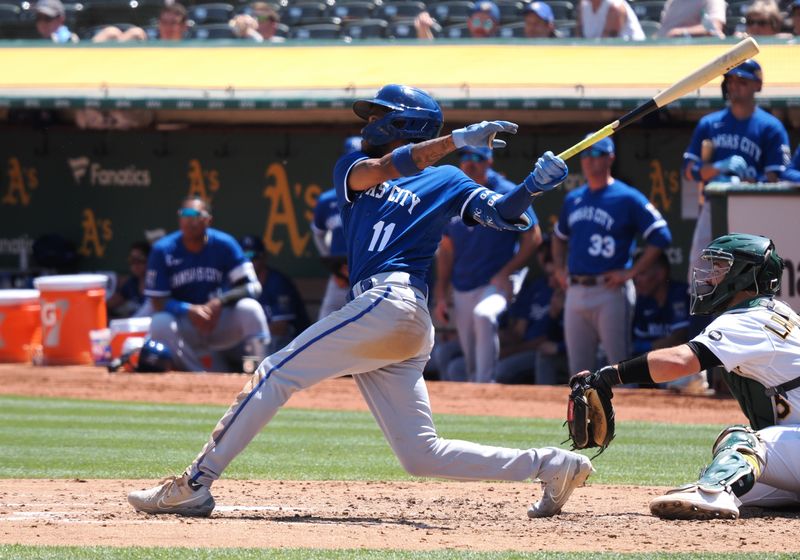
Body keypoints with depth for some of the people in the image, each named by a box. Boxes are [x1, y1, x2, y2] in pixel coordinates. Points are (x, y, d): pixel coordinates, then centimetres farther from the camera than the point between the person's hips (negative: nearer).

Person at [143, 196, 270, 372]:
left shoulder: (224, 244, -9)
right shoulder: (163, 250, -10)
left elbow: (253, 287, -12)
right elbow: (158, 303, -11)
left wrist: (220, 301, -29)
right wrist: (189, 310, -29)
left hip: (222, 321, 0)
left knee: (249, 309, -28)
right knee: (160, 324, -32)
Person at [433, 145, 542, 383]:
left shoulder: (508, 195, -4)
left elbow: (533, 237, -3)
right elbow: (446, 250, 16)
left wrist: (505, 273, -12)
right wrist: (440, 296, 11)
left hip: (496, 284, -6)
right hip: (462, 290, 6)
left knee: (484, 315, -36)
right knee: (470, 362, 5)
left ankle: (484, 386, -36)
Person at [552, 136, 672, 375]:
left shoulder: (627, 198, -4)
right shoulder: (573, 199, 15)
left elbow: (661, 236, -9)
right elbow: (559, 236, 33)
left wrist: (631, 272, -12)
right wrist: (559, 269, 18)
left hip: (610, 292, -7)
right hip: (575, 292, 7)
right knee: (578, 369, 8)